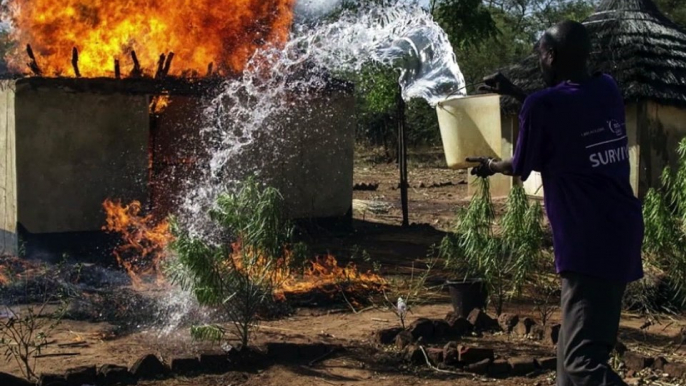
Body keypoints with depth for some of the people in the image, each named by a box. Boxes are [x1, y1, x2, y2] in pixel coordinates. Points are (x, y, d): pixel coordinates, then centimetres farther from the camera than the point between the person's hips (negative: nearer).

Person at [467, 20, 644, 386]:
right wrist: (515, 93, 33)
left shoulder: (543, 105, -11)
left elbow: (521, 167, 5)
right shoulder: (608, 90, 10)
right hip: (622, 234, 9)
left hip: (589, 244, -9)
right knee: (582, 347, 20)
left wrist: (490, 166, 26)